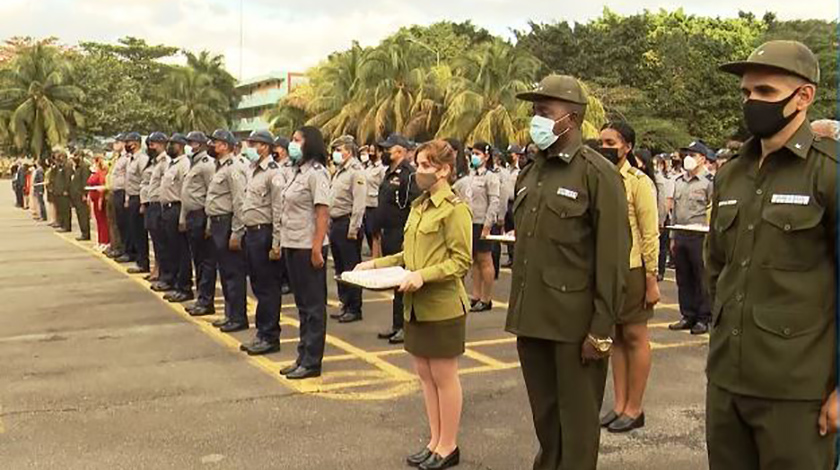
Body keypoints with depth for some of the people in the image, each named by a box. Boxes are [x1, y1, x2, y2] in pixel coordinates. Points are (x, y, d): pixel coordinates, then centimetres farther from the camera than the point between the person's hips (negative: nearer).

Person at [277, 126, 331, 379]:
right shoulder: (299, 171, 15)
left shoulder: (316, 172, -11)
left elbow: (323, 213, -17)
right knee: (302, 304, 15)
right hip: (292, 245, 9)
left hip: (308, 248, -9)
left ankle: (312, 362, 7)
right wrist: (283, 244, 11)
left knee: (313, 306, 0)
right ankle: (303, 357, 24)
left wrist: (317, 249, -21)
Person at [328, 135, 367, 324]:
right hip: (335, 223, 9)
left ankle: (355, 309, 5)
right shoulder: (339, 171, 16)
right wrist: (330, 223, 14)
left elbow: (359, 203, -18)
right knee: (340, 267, 14)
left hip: (347, 224, -9)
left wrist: (353, 229, -20)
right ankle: (345, 304, 24)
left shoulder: (356, 172, -12)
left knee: (351, 268, -2)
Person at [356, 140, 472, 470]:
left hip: (443, 306, -8)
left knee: (444, 377, 4)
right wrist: (376, 264, 8)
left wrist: (424, 275, -25)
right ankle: (435, 440, 26)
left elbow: (462, 261, -15)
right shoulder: (419, 206, 13)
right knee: (425, 375, 14)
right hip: (416, 306, 8)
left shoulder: (455, 208, -12)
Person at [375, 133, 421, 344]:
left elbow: (415, 208, -21)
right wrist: (380, 231, 20)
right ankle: (397, 325, 24)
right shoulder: (390, 174, 16)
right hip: (389, 236, 10)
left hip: (402, 237, -10)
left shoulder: (409, 174, -14)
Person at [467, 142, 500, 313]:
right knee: (474, 260, 12)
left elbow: (494, 202, -13)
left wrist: (487, 225, -17)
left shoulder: (491, 176, -9)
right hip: (471, 222, 7)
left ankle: (486, 300, 7)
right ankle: (476, 297, 19)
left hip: (483, 223, -7)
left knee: (485, 261, 0)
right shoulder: (472, 176, 12)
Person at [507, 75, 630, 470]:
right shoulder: (530, 173, 11)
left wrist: (602, 328, -15)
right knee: (544, 415, 18)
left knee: (577, 421, 7)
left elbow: (612, 257, -12)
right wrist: (519, 311, 16)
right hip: (532, 320, 6)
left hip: (575, 324, -6)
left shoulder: (597, 173, -9)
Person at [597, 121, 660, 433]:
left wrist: (652, 280, -11)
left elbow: (650, 234, -9)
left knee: (635, 337, 5)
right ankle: (619, 405, 21)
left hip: (632, 269, -5)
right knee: (616, 336, 12)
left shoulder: (639, 182, -8)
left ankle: (634, 409, 15)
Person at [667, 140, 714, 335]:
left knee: (702, 280, 1)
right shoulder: (679, 181, 14)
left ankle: (703, 319, 10)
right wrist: (673, 238, 16)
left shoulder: (710, 182, -7)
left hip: (699, 237, -7)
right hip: (680, 236, 7)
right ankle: (688, 316, 21)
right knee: (683, 279, 11)